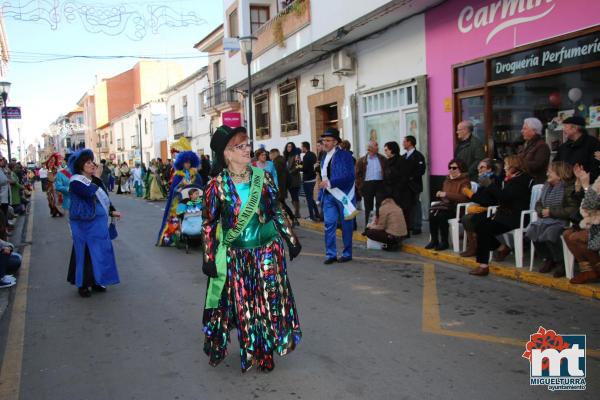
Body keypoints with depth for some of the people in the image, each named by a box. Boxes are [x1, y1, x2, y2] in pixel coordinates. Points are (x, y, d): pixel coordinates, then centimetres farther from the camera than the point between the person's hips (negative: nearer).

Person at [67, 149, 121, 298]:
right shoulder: (76, 182, -13)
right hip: (84, 224, -7)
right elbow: (91, 193, -30)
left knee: (100, 250, 10)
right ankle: (83, 284, 11)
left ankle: (96, 281, 23)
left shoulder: (96, 180, 11)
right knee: (85, 252, -1)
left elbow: (105, 197, 18)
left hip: (99, 222, 7)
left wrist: (112, 211, 7)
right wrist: (95, 180, -16)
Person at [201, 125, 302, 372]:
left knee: (269, 302, 7)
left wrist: (291, 240, 9)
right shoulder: (217, 185, -7)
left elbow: (277, 212, 7)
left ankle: (265, 352, 26)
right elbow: (209, 224, -1)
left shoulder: (262, 177, -2)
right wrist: (209, 258, -3)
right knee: (242, 305, 8)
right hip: (235, 256, -1)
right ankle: (250, 352, 28)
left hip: (267, 251, 2)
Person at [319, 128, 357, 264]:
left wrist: (330, 183, -23)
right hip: (329, 195, 6)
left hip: (343, 195, -5)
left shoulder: (345, 155, -8)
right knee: (329, 224, 0)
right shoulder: (325, 157, 13)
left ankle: (347, 254, 16)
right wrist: (320, 196, 11)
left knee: (346, 225, 5)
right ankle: (330, 254, 6)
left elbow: (350, 176, -17)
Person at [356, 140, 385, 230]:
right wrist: (359, 187, -4)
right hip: (367, 185, 0)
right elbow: (357, 174, 3)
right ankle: (367, 227, 17)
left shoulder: (382, 159, 8)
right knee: (368, 207, 8)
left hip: (380, 184, 0)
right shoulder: (362, 160, 4)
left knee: (379, 207, -2)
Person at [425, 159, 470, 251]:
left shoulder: (465, 181, -2)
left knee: (441, 215, -33)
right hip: (445, 205, 6)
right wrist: (440, 194, 5)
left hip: (457, 208, -6)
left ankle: (444, 242, -20)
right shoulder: (447, 180, 20)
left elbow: (463, 197, -18)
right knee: (432, 213, -25)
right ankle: (434, 240, -16)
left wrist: (446, 194, -21)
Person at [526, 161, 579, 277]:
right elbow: (539, 203, 22)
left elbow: (572, 209, -18)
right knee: (531, 232, -18)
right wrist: (541, 211, -1)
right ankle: (549, 259, 4)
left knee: (549, 234, -34)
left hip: (561, 221, -7)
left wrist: (551, 211, -18)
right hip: (545, 220, 7)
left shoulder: (570, 188, -10)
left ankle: (560, 263, -9)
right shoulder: (547, 186, 14)